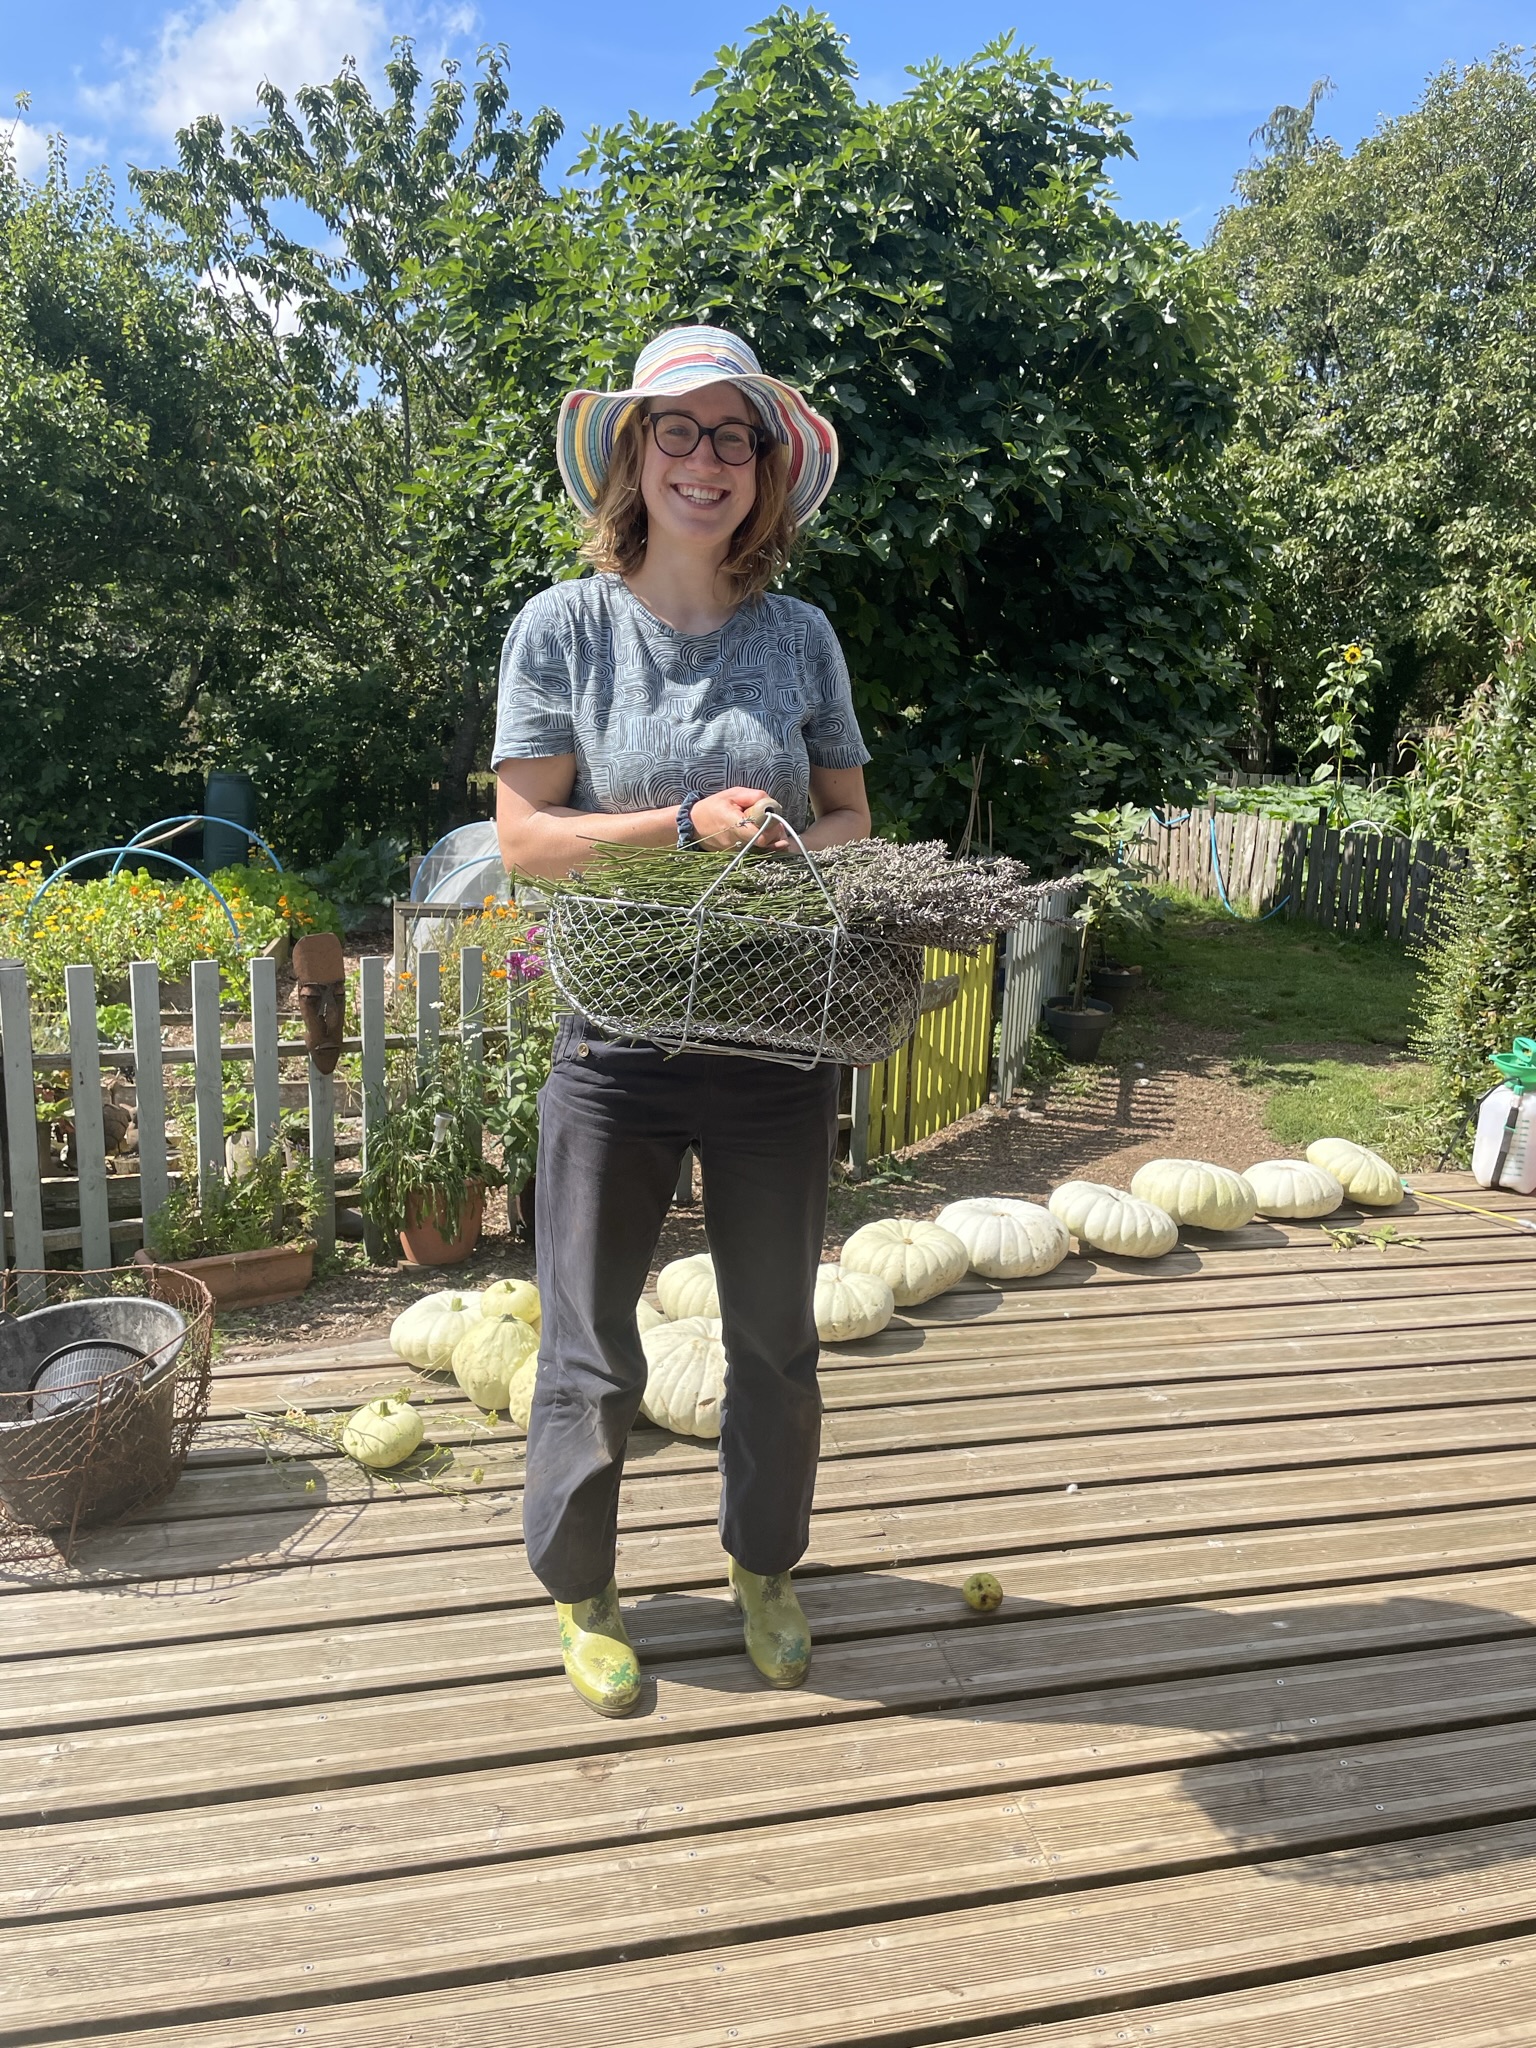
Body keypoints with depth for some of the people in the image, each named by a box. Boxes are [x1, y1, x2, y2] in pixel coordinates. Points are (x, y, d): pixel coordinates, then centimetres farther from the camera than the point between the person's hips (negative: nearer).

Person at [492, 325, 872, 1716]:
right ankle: (579, 1586, 35)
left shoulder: (798, 634, 5)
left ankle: (764, 1562, 41)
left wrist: (804, 850, -13)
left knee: (776, 1339, 16)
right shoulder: (566, 625, -2)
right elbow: (525, 832, -7)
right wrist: (689, 824, -20)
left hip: (780, 1043, 3)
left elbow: (850, 814, 10)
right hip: (620, 1042, -2)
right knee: (592, 1352, 9)